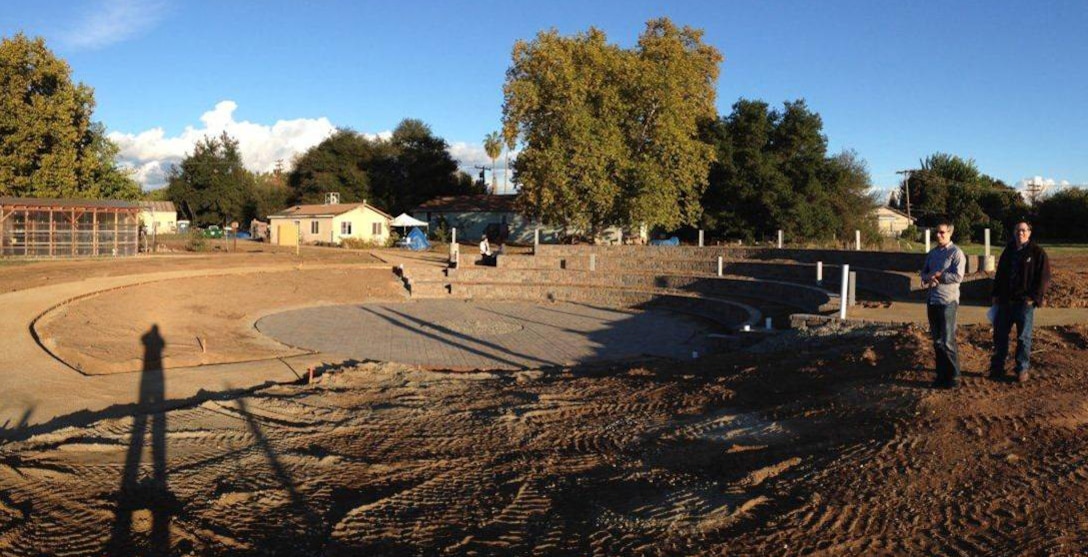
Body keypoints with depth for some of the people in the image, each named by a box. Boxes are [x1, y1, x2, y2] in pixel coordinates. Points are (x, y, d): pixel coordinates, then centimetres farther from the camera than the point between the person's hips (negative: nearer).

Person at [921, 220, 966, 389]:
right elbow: (924, 273, 14)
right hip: (931, 301, 7)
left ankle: (953, 377, 4)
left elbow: (958, 277, -18)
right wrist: (929, 278, -8)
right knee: (937, 341, 12)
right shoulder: (932, 253, 13)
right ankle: (942, 374, 21)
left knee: (947, 341, -5)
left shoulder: (956, 252, -9)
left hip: (947, 301, -7)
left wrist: (935, 275, -10)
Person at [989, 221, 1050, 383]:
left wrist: (1035, 298, -13)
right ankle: (997, 368, 17)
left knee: (1023, 337, 4)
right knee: (1000, 334, 8)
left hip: (1025, 302, -5)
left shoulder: (1037, 252, -4)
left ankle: (1022, 369, 13)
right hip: (1005, 301, 5)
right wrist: (996, 294, 12)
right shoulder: (1008, 251, 12)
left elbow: (1044, 277, -7)